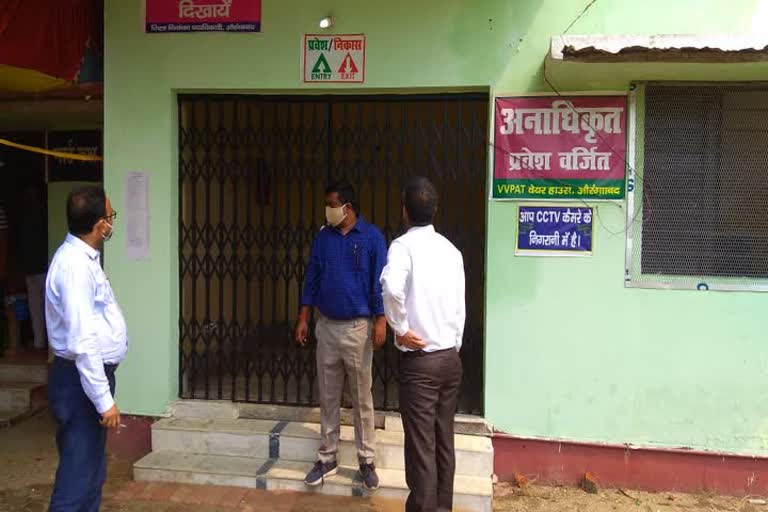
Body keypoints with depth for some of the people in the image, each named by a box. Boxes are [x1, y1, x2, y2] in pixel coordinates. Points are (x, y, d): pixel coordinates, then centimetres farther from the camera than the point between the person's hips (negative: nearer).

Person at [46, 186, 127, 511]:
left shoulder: (84, 257, 10)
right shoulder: (75, 264, -21)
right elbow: (83, 341, -26)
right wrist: (104, 399, -24)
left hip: (91, 376, 10)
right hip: (81, 381, -10)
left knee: (92, 471, 19)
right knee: (77, 475, -2)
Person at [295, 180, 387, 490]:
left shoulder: (371, 237, -6)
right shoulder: (323, 238, 6)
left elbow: (380, 282, -7)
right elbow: (312, 279, 9)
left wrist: (381, 321, -12)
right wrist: (303, 319, 6)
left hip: (357, 327, -4)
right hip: (326, 326, 4)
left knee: (362, 398, 5)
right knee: (328, 397, 11)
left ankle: (366, 461, 16)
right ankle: (327, 458, 22)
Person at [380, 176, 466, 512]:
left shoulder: (403, 245, -11)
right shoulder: (451, 250, 7)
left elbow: (392, 287, -32)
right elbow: (460, 308, 10)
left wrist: (400, 328, -18)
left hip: (420, 360, -6)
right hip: (451, 357, 6)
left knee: (421, 444, 1)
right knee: (444, 440, 16)